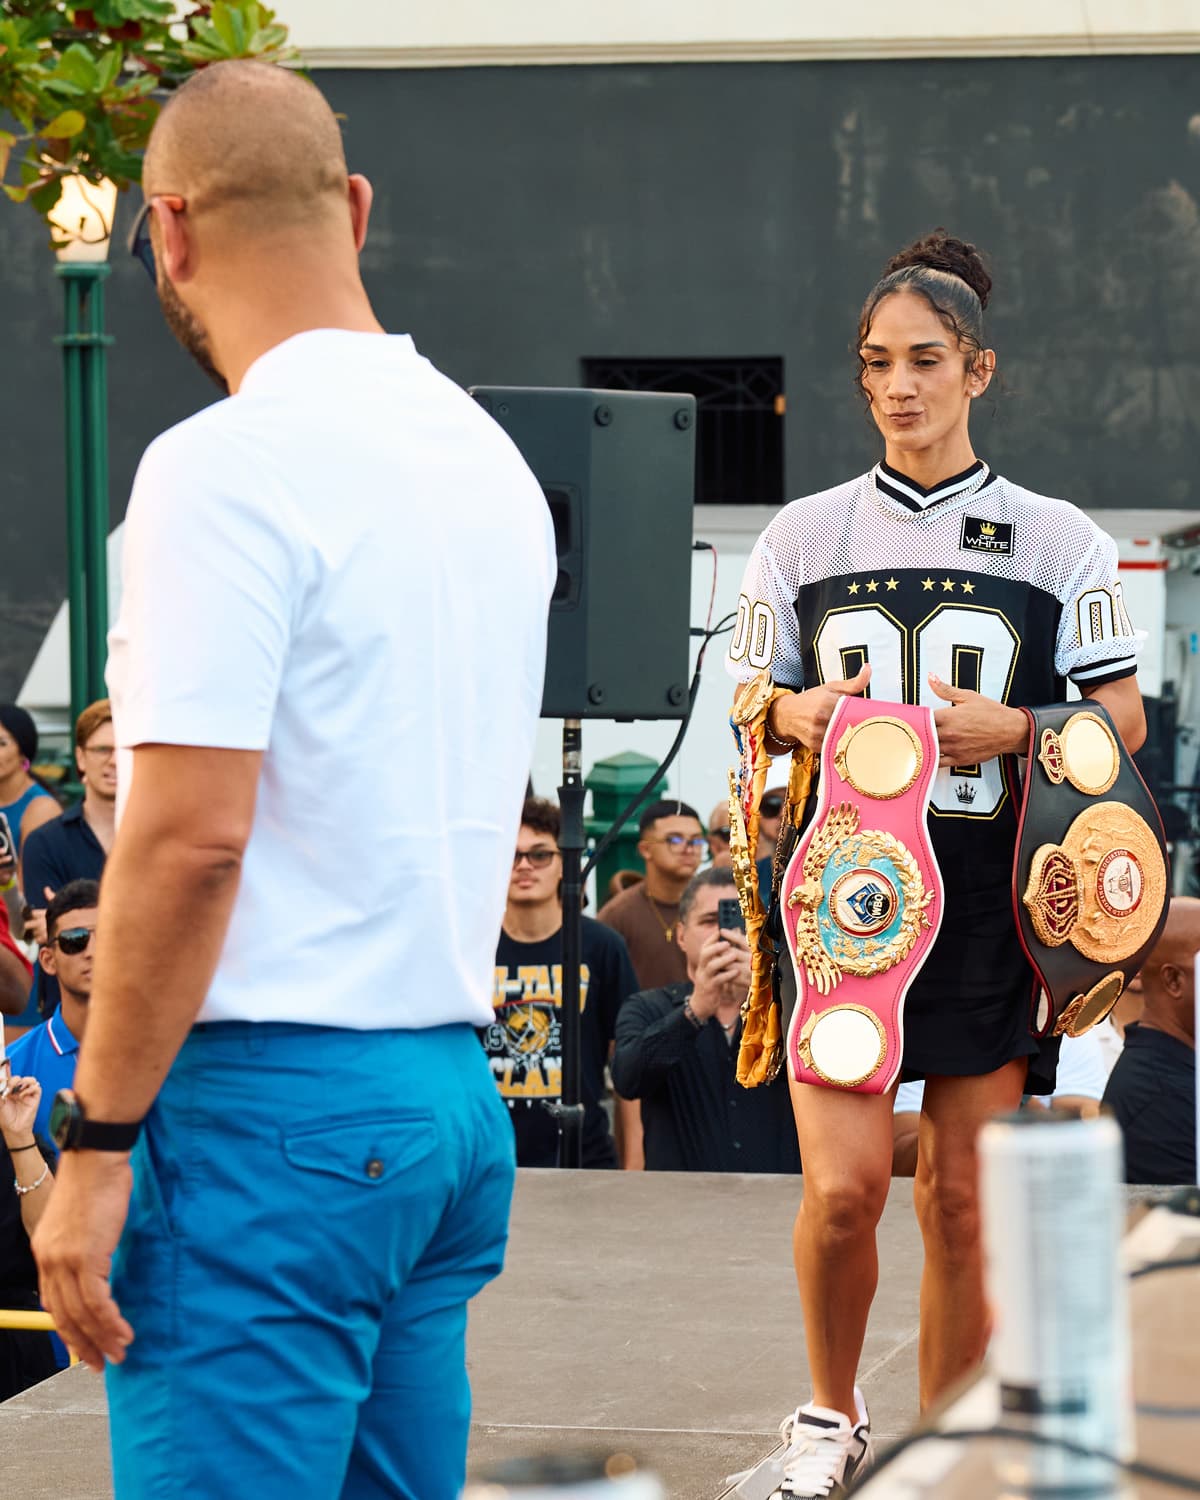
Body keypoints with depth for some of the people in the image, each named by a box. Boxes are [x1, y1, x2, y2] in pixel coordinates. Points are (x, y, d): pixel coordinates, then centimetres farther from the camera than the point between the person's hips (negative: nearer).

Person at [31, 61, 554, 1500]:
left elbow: (192, 836, -19)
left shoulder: (225, 465, -13)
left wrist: (95, 1144, -14)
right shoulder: (491, 457, 12)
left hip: (272, 1107, -8)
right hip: (455, 1086, 8)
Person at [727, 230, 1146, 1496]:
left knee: (963, 1198, 1)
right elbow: (746, 709, 14)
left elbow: (1123, 724, 6)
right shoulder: (803, 536, 9)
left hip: (992, 902, 0)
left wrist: (1013, 731, -12)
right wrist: (797, 714, -9)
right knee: (845, 1182, -13)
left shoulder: (1056, 540, 6)